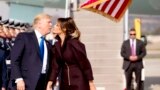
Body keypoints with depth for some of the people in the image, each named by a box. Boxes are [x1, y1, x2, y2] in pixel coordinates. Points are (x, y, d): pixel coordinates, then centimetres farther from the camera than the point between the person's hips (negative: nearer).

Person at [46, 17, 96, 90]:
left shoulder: (74, 43, -15)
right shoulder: (57, 45, 5)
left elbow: (85, 64, -13)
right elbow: (55, 66, 4)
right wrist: (50, 84, -5)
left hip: (79, 83, -7)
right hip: (65, 83, 7)